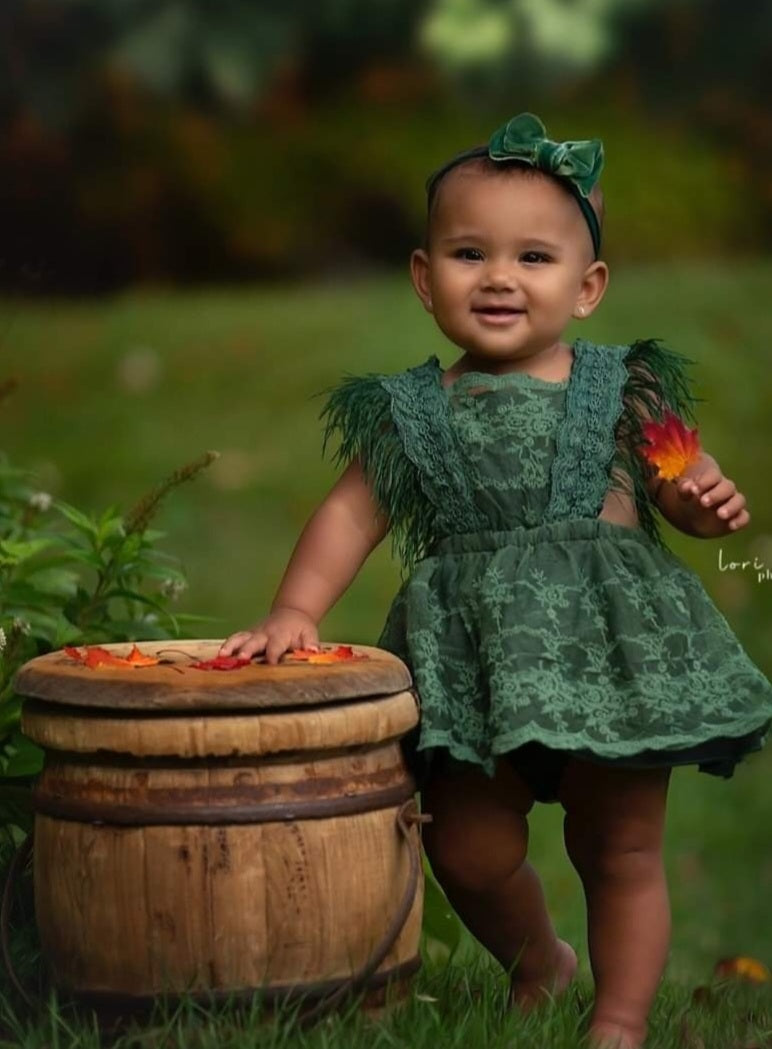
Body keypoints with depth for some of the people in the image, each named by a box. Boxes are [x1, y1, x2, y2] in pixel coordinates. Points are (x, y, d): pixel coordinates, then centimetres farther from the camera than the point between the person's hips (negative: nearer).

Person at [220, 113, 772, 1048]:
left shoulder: (622, 391, 2)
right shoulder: (410, 412, 5)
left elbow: (681, 476, 11)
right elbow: (351, 514, 4)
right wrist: (296, 611, -7)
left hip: (612, 649, -1)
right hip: (478, 659, 1)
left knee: (621, 848, 4)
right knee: (469, 851, 2)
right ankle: (537, 966, 32)